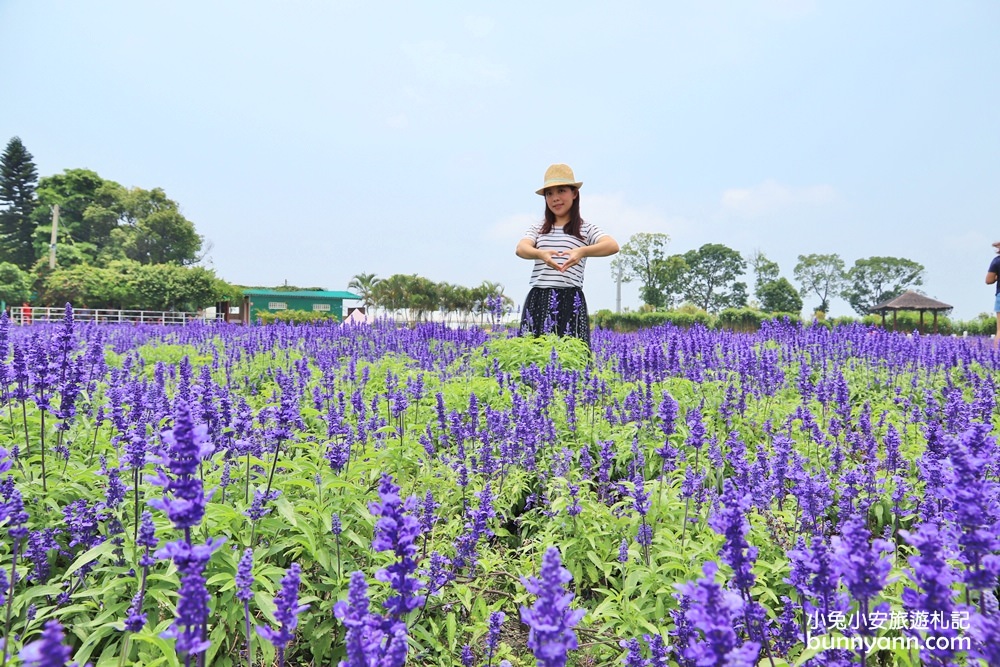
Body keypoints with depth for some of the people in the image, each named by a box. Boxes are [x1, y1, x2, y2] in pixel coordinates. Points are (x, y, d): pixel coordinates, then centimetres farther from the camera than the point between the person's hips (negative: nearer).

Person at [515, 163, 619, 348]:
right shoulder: (537, 228, 17)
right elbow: (521, 248, -5)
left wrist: (582, 251, -32)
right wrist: (541, 254, -29)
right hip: (537, 300, 2)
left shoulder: (586, 229, 9)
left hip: (570, 300, -2)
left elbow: (613, 246, -11)